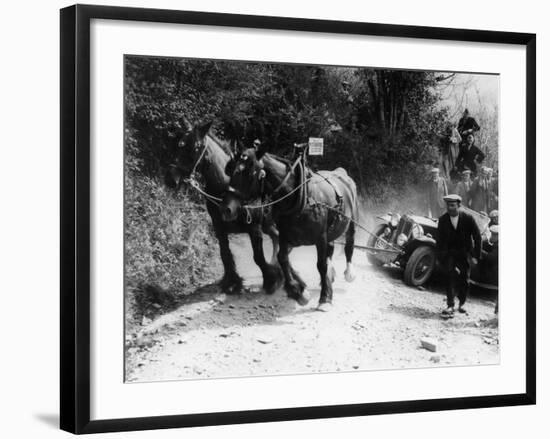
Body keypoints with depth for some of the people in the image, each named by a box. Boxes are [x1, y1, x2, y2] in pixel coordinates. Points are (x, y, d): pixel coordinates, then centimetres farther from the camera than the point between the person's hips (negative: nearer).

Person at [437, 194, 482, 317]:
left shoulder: (468, 218, -12)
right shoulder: (443, 219, -6)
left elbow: (477, 237, -5)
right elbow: (440, 240, 0)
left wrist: (476, 255, -7)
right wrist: (441, 257, -5)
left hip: (464, 253, 0)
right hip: (450, 253, 0)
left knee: (464, 280, 5)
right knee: (451, 276, -18)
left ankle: (462, 303, 30)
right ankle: (450, 306, -20)